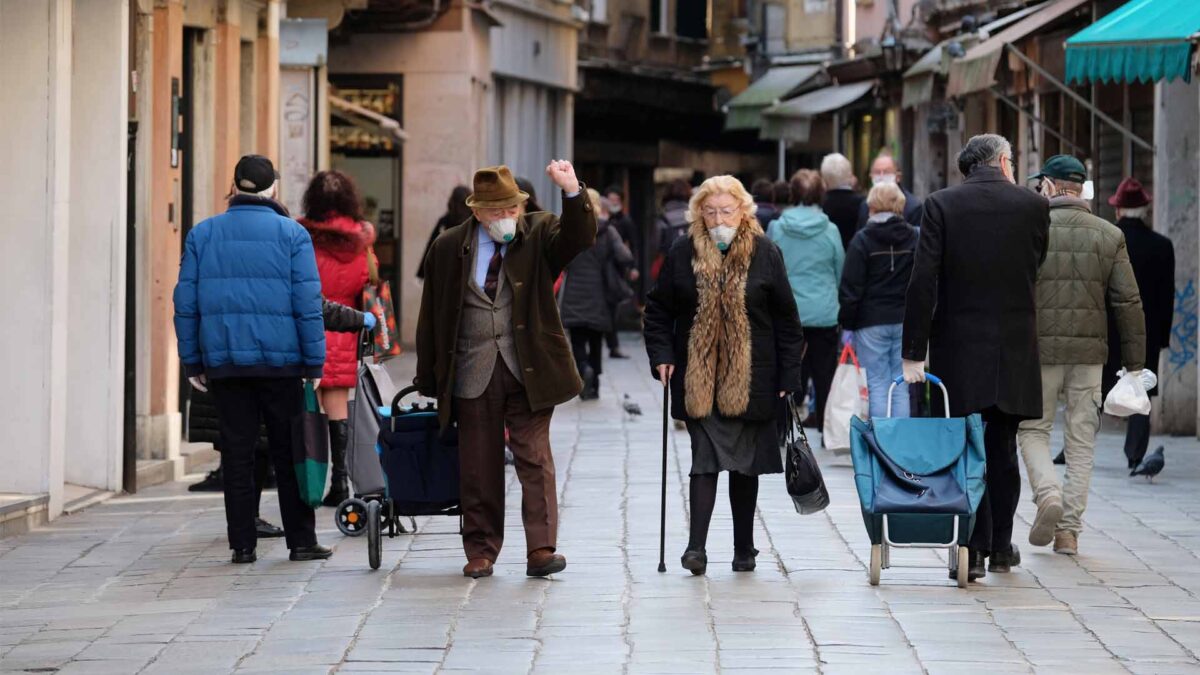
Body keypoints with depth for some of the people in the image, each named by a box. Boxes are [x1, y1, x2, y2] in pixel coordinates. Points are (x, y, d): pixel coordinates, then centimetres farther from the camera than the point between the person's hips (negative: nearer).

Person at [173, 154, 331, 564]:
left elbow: (186, 303, 5)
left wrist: (192, 362, 9)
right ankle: (301, 541, 7)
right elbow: (307, 303, -5)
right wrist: (314, 363, -2)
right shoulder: (292, 234, -1)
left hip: (224, 361, 2)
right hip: (280, 361, -2)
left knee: (237, 454, 6)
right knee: (290, 452, 6)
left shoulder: (202, 234, 6)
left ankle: (243, 544, 5)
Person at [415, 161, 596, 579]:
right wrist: (429, 379, 7)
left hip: (528, 371, -1)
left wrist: (573, 192, -34)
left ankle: (540, 550, -8)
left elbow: (579, 239, -17)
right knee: (478, 467, 6)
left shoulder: (538, 235, 3)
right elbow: (431, 316, 8)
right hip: (473, 373, 1)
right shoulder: (449, 248, 4)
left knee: (535, 458, -6)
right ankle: (480, 552, 15)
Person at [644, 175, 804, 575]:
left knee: (745, 464, 9)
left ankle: (744, 548, 20)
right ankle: (696, 546, -12)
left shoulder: (765, 254, -1)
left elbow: (786, 321, 1)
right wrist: (662, 356, -3)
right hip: (698, 379, 0)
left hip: (750, 381, 0)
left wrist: (788, 377, -2)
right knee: (706, 458, -8)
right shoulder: (684, 254, 2)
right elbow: (658, 310, 10)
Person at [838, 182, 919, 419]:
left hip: (871, 322, -3)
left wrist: (847, 324, 1)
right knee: (901, 387, 6)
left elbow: (851, 289, -7)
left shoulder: (862, 239, -6)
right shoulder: (914, 237, 4)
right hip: (906, 322, 3)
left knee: (877, 385, 0)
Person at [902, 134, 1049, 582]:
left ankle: (973, 549, -2)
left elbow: (923, 283, -10)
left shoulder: (941, 205, -5)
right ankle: (1000, 546, 22)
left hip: (958, 347, -1)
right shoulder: (1033, 206, -2)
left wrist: (913, 354, -9)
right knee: (1002, 447, 14)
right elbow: (1035, 271, 6)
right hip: (1014, 349, 1)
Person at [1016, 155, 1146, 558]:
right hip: (1089, 352, 2)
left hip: (1039, 349, -2)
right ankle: (1069, 529, 8)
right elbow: (1128, 302, 2)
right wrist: (1134, 365, 7)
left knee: (1033, 429, 12)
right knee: (1081, 440, 9)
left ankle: (1048, 493, -13)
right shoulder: (1110, 236, 3)